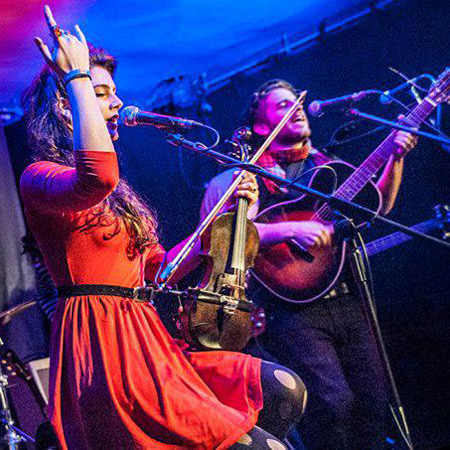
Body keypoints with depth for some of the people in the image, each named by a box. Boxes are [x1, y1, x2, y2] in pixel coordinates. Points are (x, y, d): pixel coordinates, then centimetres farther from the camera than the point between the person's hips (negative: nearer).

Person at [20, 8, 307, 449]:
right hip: (105, 350, -9)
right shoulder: (38, 177, -6)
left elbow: (158, 267, 23)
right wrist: (78, 76, -20)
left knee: (285, 390, -2)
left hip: (145, 338, 9)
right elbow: (98, 176, -30)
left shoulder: (117, 196, 23)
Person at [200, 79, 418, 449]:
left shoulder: (325, 166, 19)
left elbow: (378, 206, 17)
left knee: (373, 404, 2)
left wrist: (396, 159, 4)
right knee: (332, 402, -20)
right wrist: (291, 229, -23)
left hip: (347, 302, 6)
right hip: (293, 305, -5)